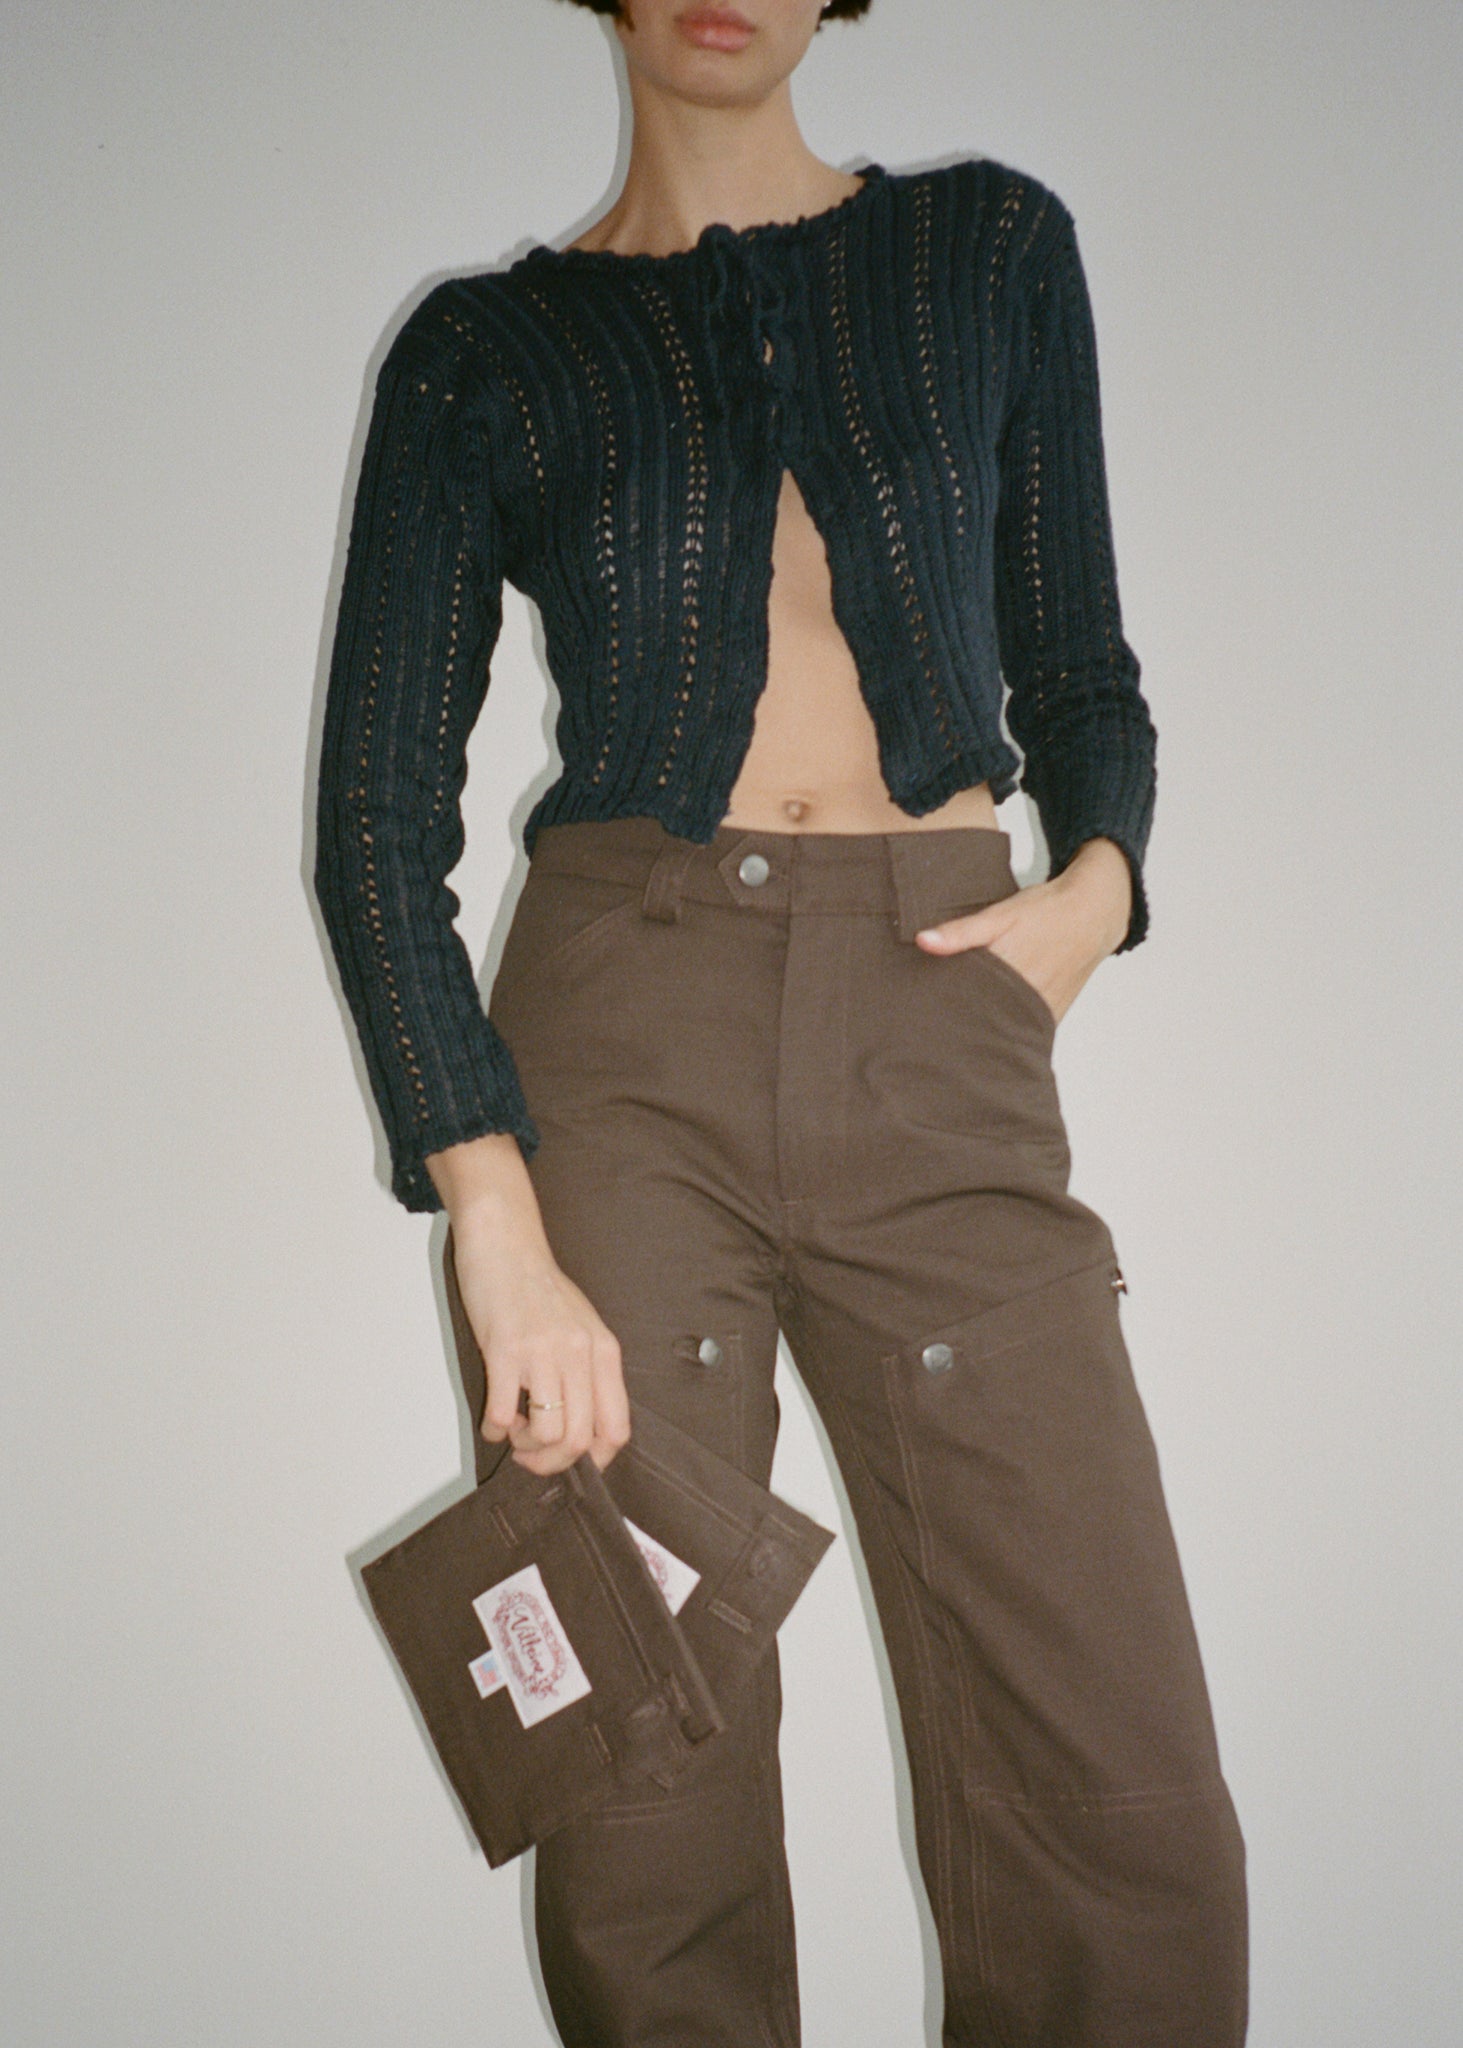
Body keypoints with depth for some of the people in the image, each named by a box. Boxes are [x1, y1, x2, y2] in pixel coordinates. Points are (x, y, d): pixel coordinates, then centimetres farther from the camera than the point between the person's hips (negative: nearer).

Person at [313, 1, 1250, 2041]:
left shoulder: (998, 248, 15)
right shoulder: (485, 355, 8)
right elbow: (380, 817, 1)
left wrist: (1099, 884, -3)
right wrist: (498, 1234, -11)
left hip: (946, 1052, 1)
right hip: (623, 1044, -1)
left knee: (1130, 1817, -6)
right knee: (645, 1836, 0)